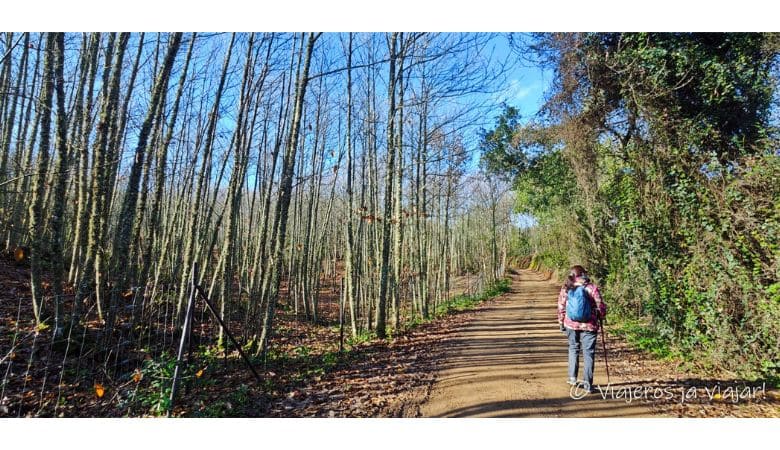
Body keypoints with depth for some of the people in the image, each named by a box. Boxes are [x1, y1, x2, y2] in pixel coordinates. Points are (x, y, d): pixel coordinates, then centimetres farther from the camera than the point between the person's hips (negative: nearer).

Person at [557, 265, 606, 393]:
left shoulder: (566, 288, -1)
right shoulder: (592, 288, -7)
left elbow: (561, 307, 3)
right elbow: (600, 306, -4)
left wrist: (561, 322, 15)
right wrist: (602, 315, 17)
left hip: (571, 324, 2)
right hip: (589, 325, -2)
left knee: (573, 349, 20)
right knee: (588, 353, 5)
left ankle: (572, 377, 22)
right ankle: (588, 383, 7)